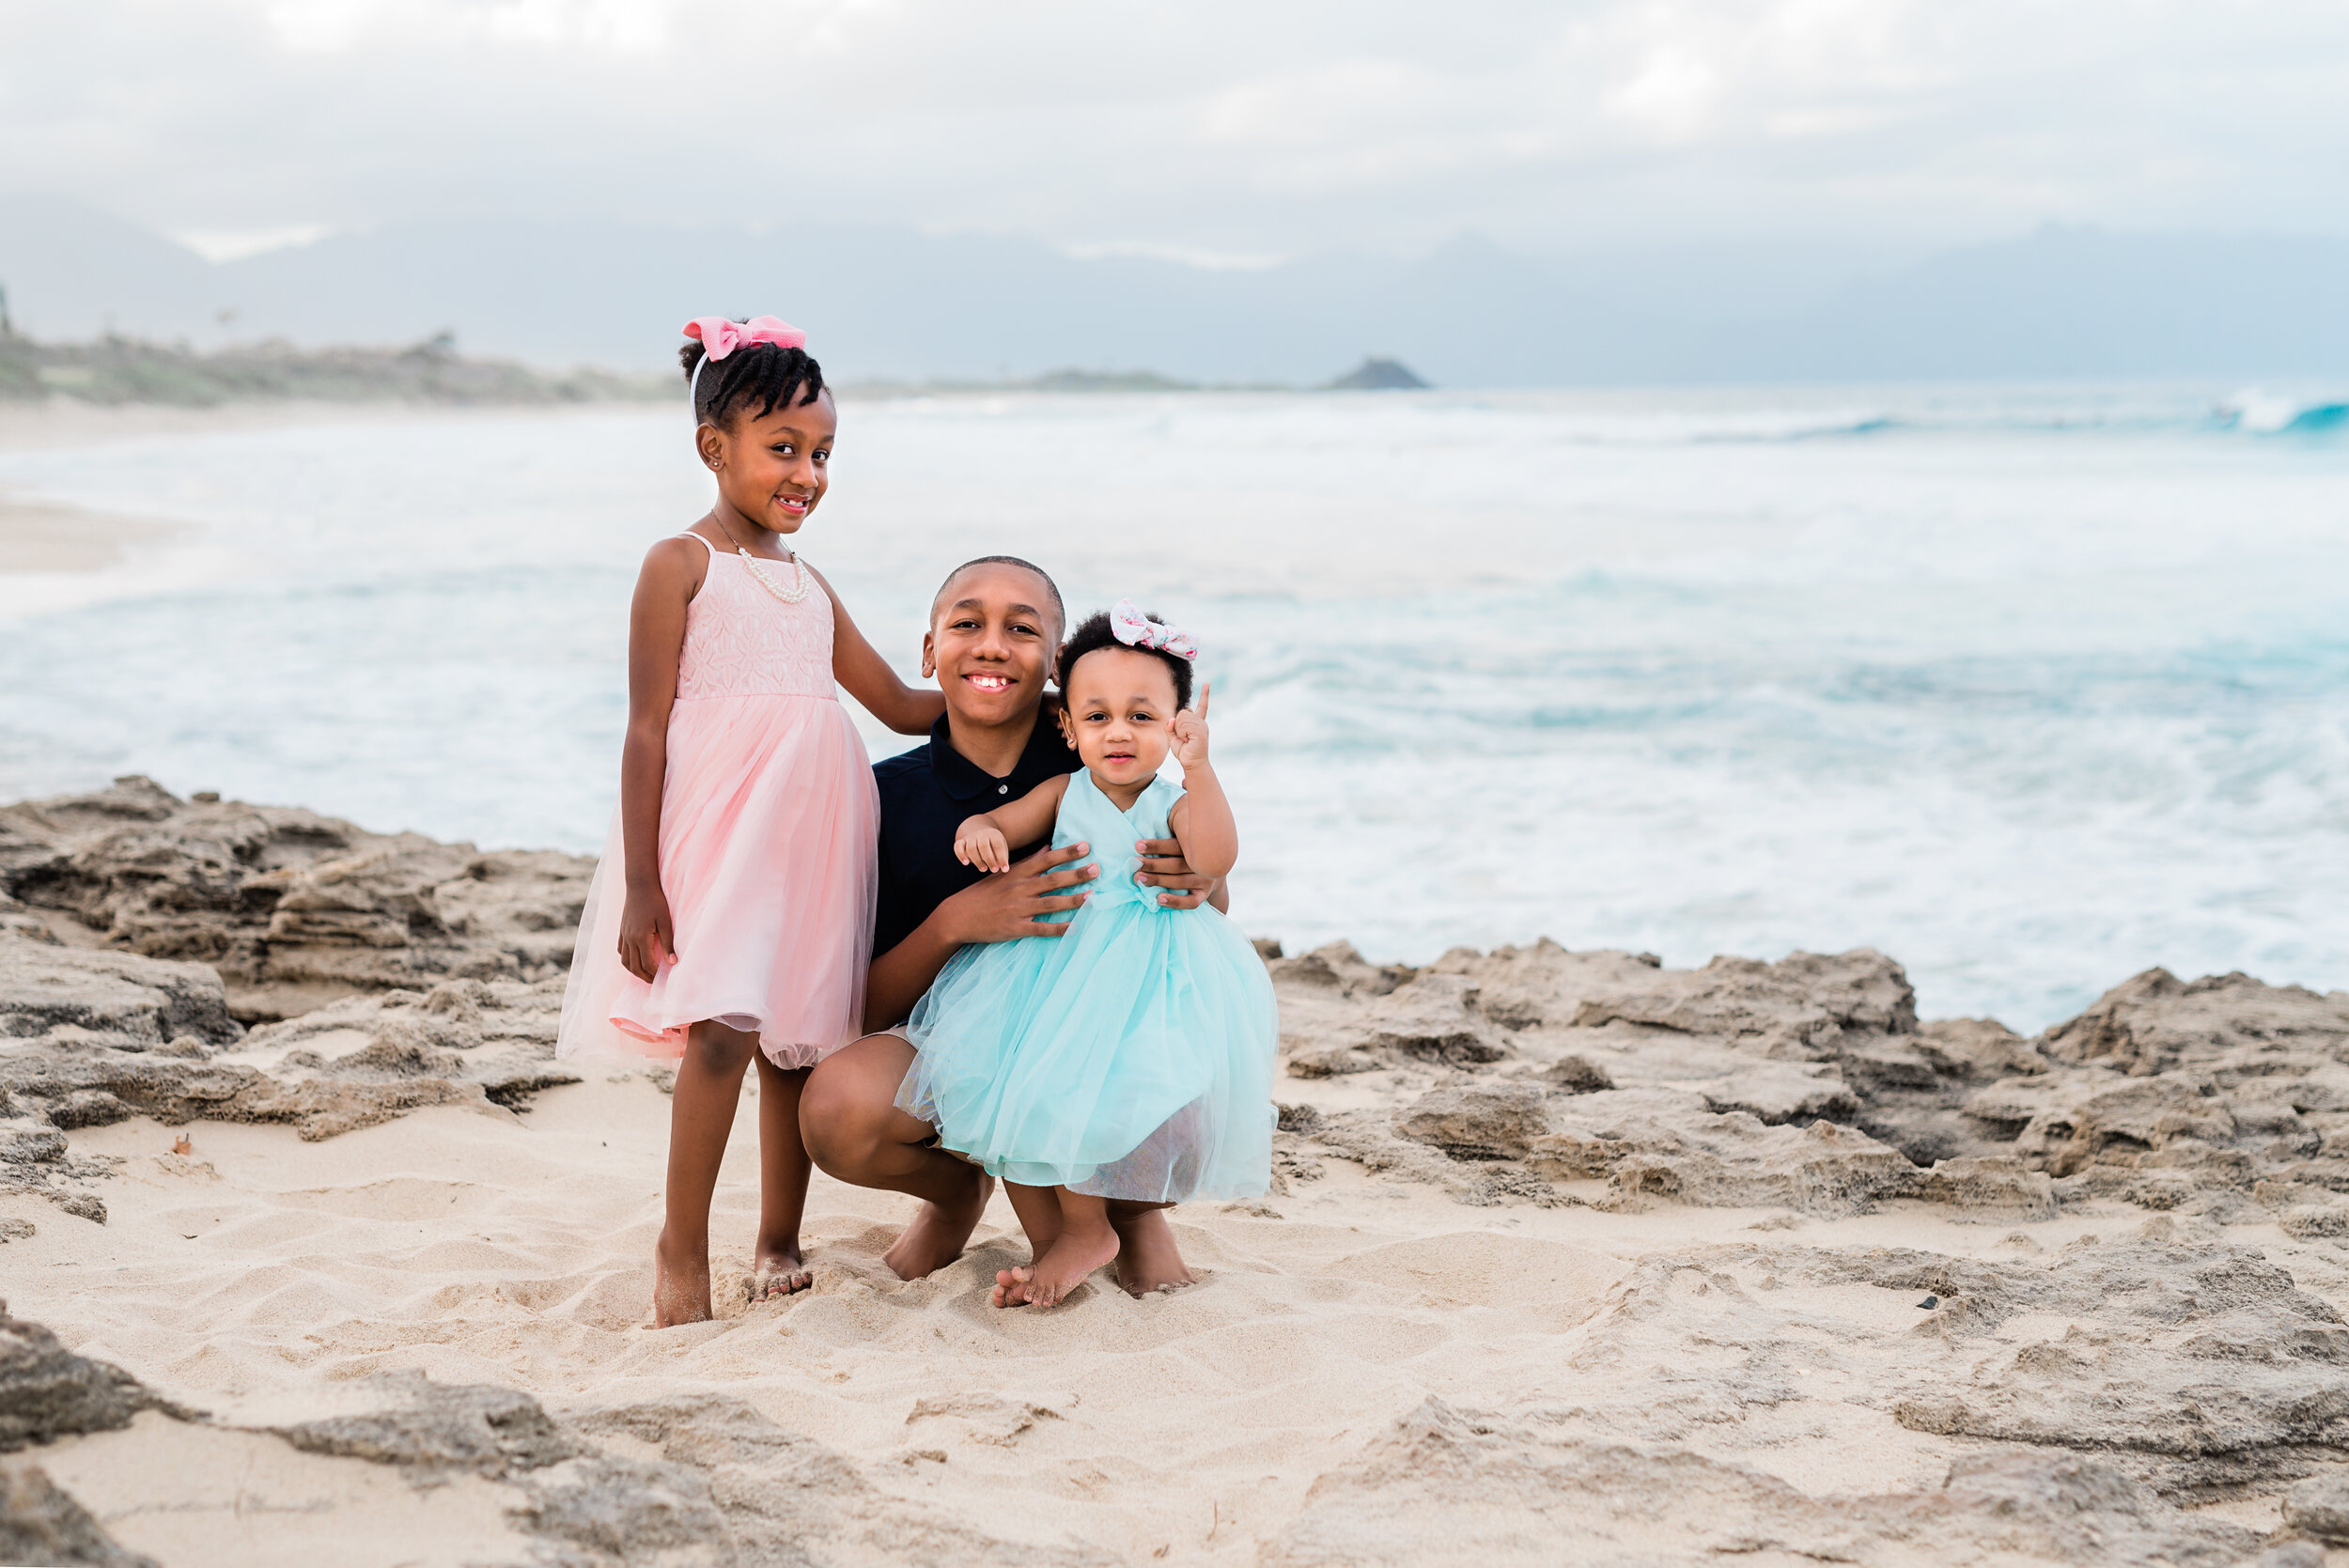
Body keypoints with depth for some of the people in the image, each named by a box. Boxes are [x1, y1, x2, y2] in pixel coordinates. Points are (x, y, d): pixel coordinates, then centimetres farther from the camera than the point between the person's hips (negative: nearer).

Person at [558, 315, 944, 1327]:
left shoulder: (809, 584, 17)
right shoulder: (680, 566, -1)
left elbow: (903, 705, 22)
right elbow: (647, 729, -5)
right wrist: (640, 883, -11)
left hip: (814, 830, 6)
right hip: (716, 826, -6)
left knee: (802, 1040, 8)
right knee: (723, 1029, -16)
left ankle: (778, 1243, 21)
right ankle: (682, 1245, -2)